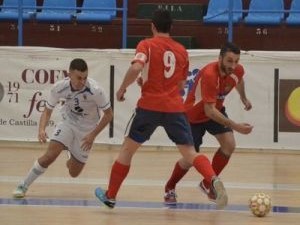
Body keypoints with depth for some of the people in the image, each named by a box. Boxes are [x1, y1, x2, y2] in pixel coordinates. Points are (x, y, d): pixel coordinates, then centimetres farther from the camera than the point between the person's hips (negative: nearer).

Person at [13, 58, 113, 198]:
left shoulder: (95, 90, -29)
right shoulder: (59, 88, -22)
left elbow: (108, 114, -15)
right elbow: (48, 110, -6)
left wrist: (93, 135, -20)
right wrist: (42, 129, -25)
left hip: (87, 130, 0)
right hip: (68, 123, 0)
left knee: (74, 173, 4)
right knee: (50, 155, -24)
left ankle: (72, 159, 42)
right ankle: (23, 186, -6)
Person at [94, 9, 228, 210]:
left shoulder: (147, 45, -1)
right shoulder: (182, 51, 12)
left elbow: (136, 68, -18)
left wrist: (122, 88, -4)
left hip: (149, 106, -2)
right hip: (175, 108, 2)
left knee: (128, 148, 15)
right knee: (190, 154, -1)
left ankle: (110, 196, 20)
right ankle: (214, 180, -29)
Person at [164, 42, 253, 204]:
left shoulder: (238, 70, -18)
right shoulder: (209, 74, -39)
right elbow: (209, 111, -41)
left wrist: (244, 98, 14)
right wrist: (235, 126, -46)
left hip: (216, 110, 6)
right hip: (193, 115, -6)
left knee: (229, 145, -14)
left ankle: (208, 184, 6)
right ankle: (170, 188, 28)